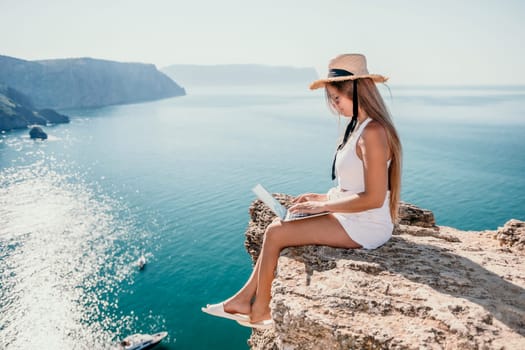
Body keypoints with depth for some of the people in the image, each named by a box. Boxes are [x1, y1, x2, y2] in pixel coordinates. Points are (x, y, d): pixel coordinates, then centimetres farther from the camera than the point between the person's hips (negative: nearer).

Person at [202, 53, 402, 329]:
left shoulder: (372, 132, -22)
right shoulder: (359, 126, 10)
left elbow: (374, 198, -25)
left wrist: (324, 205, -16)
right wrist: (322, 197, 5)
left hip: (365, 227, -10)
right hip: (350, 216, 10)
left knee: (275, 233, -10)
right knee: (278, 226, 4)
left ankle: (260, 311, 10)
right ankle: (243, 300, 11)